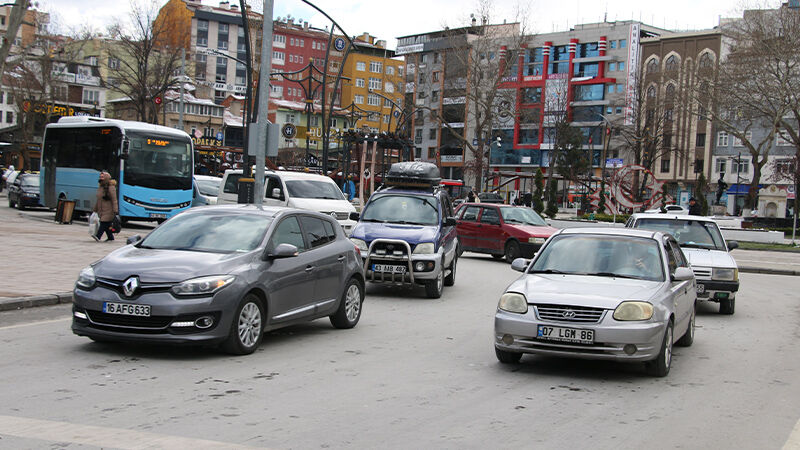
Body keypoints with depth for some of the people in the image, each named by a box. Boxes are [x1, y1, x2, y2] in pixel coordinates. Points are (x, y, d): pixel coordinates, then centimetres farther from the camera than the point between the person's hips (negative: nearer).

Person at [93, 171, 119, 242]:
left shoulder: (111, 188, -10)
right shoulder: (100, 187, 15)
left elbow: (114, 200, -14)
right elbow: (98, 200, 22)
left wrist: (115, 211, -20)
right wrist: (95, 209, 21)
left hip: (108, 210, -8)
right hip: (101, 210, 8)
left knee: (104, 222, -15)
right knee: (107, 225, 9)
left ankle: (98, 236, -24)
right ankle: (110, 237, 18)